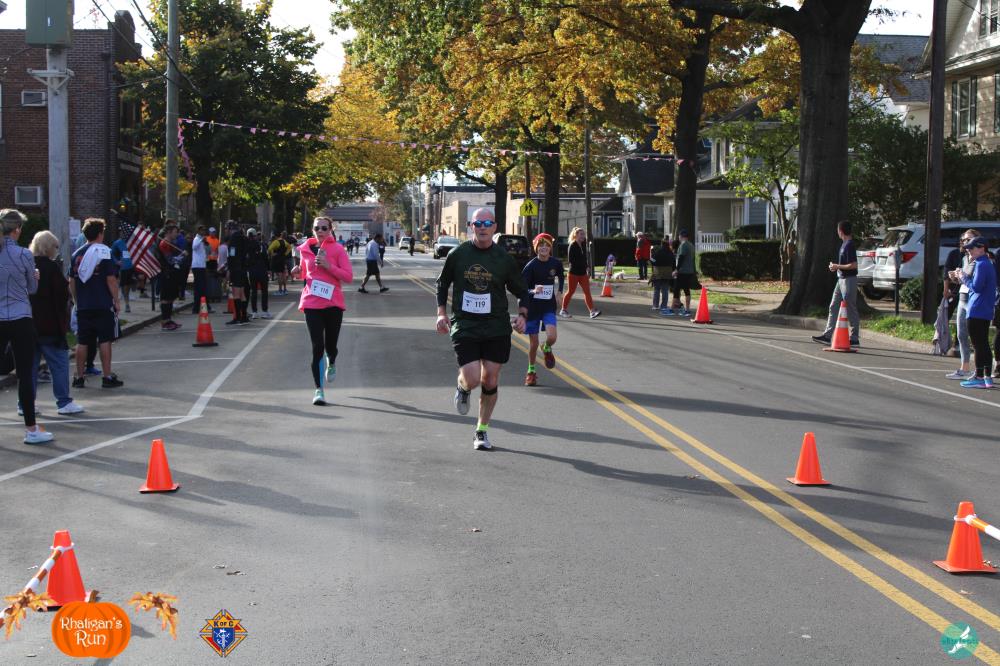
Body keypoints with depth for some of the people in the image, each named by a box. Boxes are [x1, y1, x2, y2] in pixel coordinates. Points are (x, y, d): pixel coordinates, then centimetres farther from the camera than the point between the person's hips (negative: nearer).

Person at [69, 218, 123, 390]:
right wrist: (116, 300, -4)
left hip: (83, 306, 5)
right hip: (103, 305, -5)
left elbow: (72, 282, 10)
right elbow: (111, 279, -11)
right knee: (105, 340, 1)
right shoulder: (104, 251, -7)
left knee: (82, 342, 8)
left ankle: (79, 377, 12)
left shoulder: (77, 254, 8)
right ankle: (107, 377, 2)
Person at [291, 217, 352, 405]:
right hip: (312, 304, 1)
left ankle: (331, 363, 46)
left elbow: (348, 277, -8)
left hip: (333, 304, -1)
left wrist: (328, 265, -19)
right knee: (317, 347, -7)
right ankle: (319, 390, -2)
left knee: (330, 345, 8)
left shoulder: (338, 249, -2)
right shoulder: (306, 249, 7)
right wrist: (298, 271, -1)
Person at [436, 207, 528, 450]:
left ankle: (482, 430, 23)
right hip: (464, 327, -1)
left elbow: (521, 292, 10)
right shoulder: (457, 255, -1)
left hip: (497, 329, 1)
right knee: (472, 380, -13)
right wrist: (442, 313, 3)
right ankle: (462, 389, 26)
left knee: (490, 382, 4)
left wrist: (522, 315, -6)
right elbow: (442, 284, 13)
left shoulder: (504, 258, 0)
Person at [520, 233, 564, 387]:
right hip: (532, 307, -2)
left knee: (551, 337, -20)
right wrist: (533, 291, -32)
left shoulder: (556, 263, -2)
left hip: (549, 306, 2)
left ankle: (547, 349, 17)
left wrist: (559, 292, 11)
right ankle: (531, 371, 25)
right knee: (533, 343, 3)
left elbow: (561, 277, 21)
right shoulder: (531, 266, -12)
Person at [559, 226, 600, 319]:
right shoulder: (572, 246, -11)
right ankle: (563, 310, 19)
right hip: (574, 273, -6)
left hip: (583, 273, 6)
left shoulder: (583, 245, 9)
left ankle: (592, 311, -8)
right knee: (571, 291, 4)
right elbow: (571, 260, -16)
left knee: (587, 292, -2)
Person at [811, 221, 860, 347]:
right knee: (833, 307, 10)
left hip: (848, 280, -10)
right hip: (841, 279, 10)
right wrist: (835, 266, 10)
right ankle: (827, 335, 13)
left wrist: (837, 267, -15)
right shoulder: (844, 243, 12)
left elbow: (854, 265, -22)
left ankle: (854, 339, 4)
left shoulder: (849, 245, -18)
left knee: (851, 310, -3)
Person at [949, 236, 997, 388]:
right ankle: (987, 377, 14)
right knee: (984, 345, 12)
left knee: (978, 345, -6)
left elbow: (976, 287, -21)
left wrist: (964, 278, -7)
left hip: (977, 311, -10)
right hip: (986, 312, 10)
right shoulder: (987, 264, 16)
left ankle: (979, 378, -4)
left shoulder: (981, 265, -15)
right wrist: (961, 277, 11)